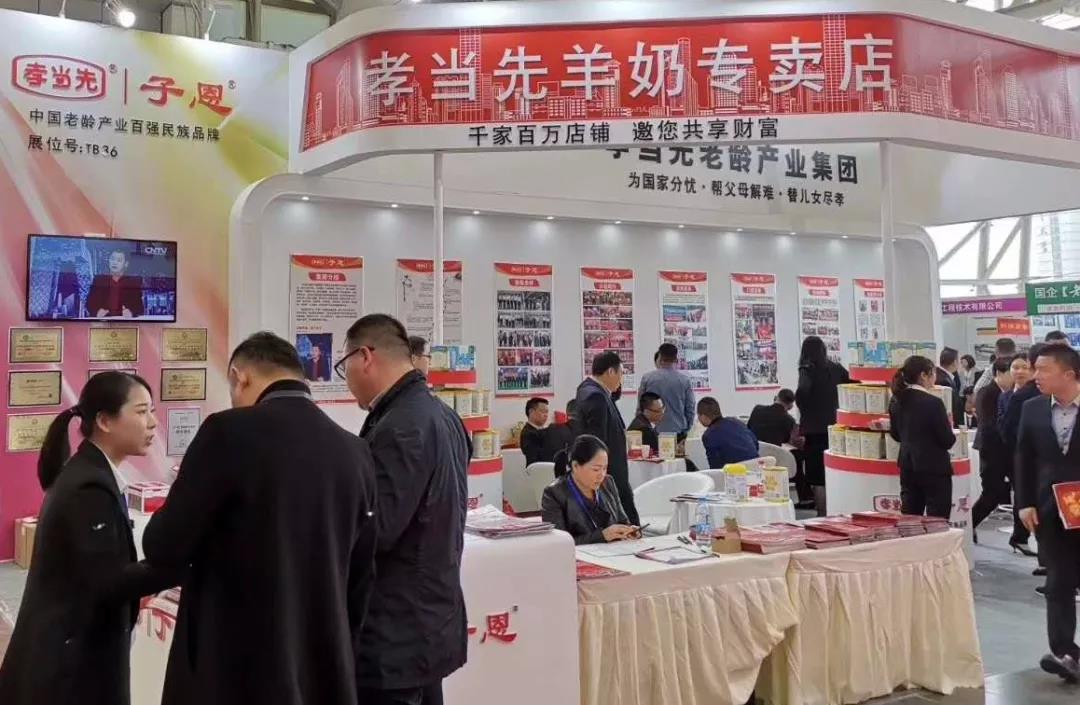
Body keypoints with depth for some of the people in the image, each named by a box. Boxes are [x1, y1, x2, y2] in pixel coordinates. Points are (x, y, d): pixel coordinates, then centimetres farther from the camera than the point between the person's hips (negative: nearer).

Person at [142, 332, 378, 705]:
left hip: (235, 673, -5)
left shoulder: (230, 431, -13)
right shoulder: (355, 452, 3)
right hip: (324, 673, 5)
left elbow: (164, 547, -8)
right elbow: (361, 578, 9)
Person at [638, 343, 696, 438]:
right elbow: (690, 408, 4)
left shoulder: (646, 378, -1)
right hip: (678, 431, 0)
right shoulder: (685, 380, -2)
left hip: (653, 431, 0)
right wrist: (686, 429, 17)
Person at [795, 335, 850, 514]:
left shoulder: (807, 369, -11)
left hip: (813, 428, -5)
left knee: (817, 480, 1)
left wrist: (802, 406, -11)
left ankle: (822, 516, 0)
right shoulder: (834, 368, 5)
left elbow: (802, 390, -27)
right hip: (832, 426, 5)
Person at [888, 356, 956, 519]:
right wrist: (950, 428, 6)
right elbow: (947, 441, -13)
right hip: (935, 469, -6)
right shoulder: (933, 403, -17)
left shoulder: (896, 400, 3)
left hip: (908, 467, 7)